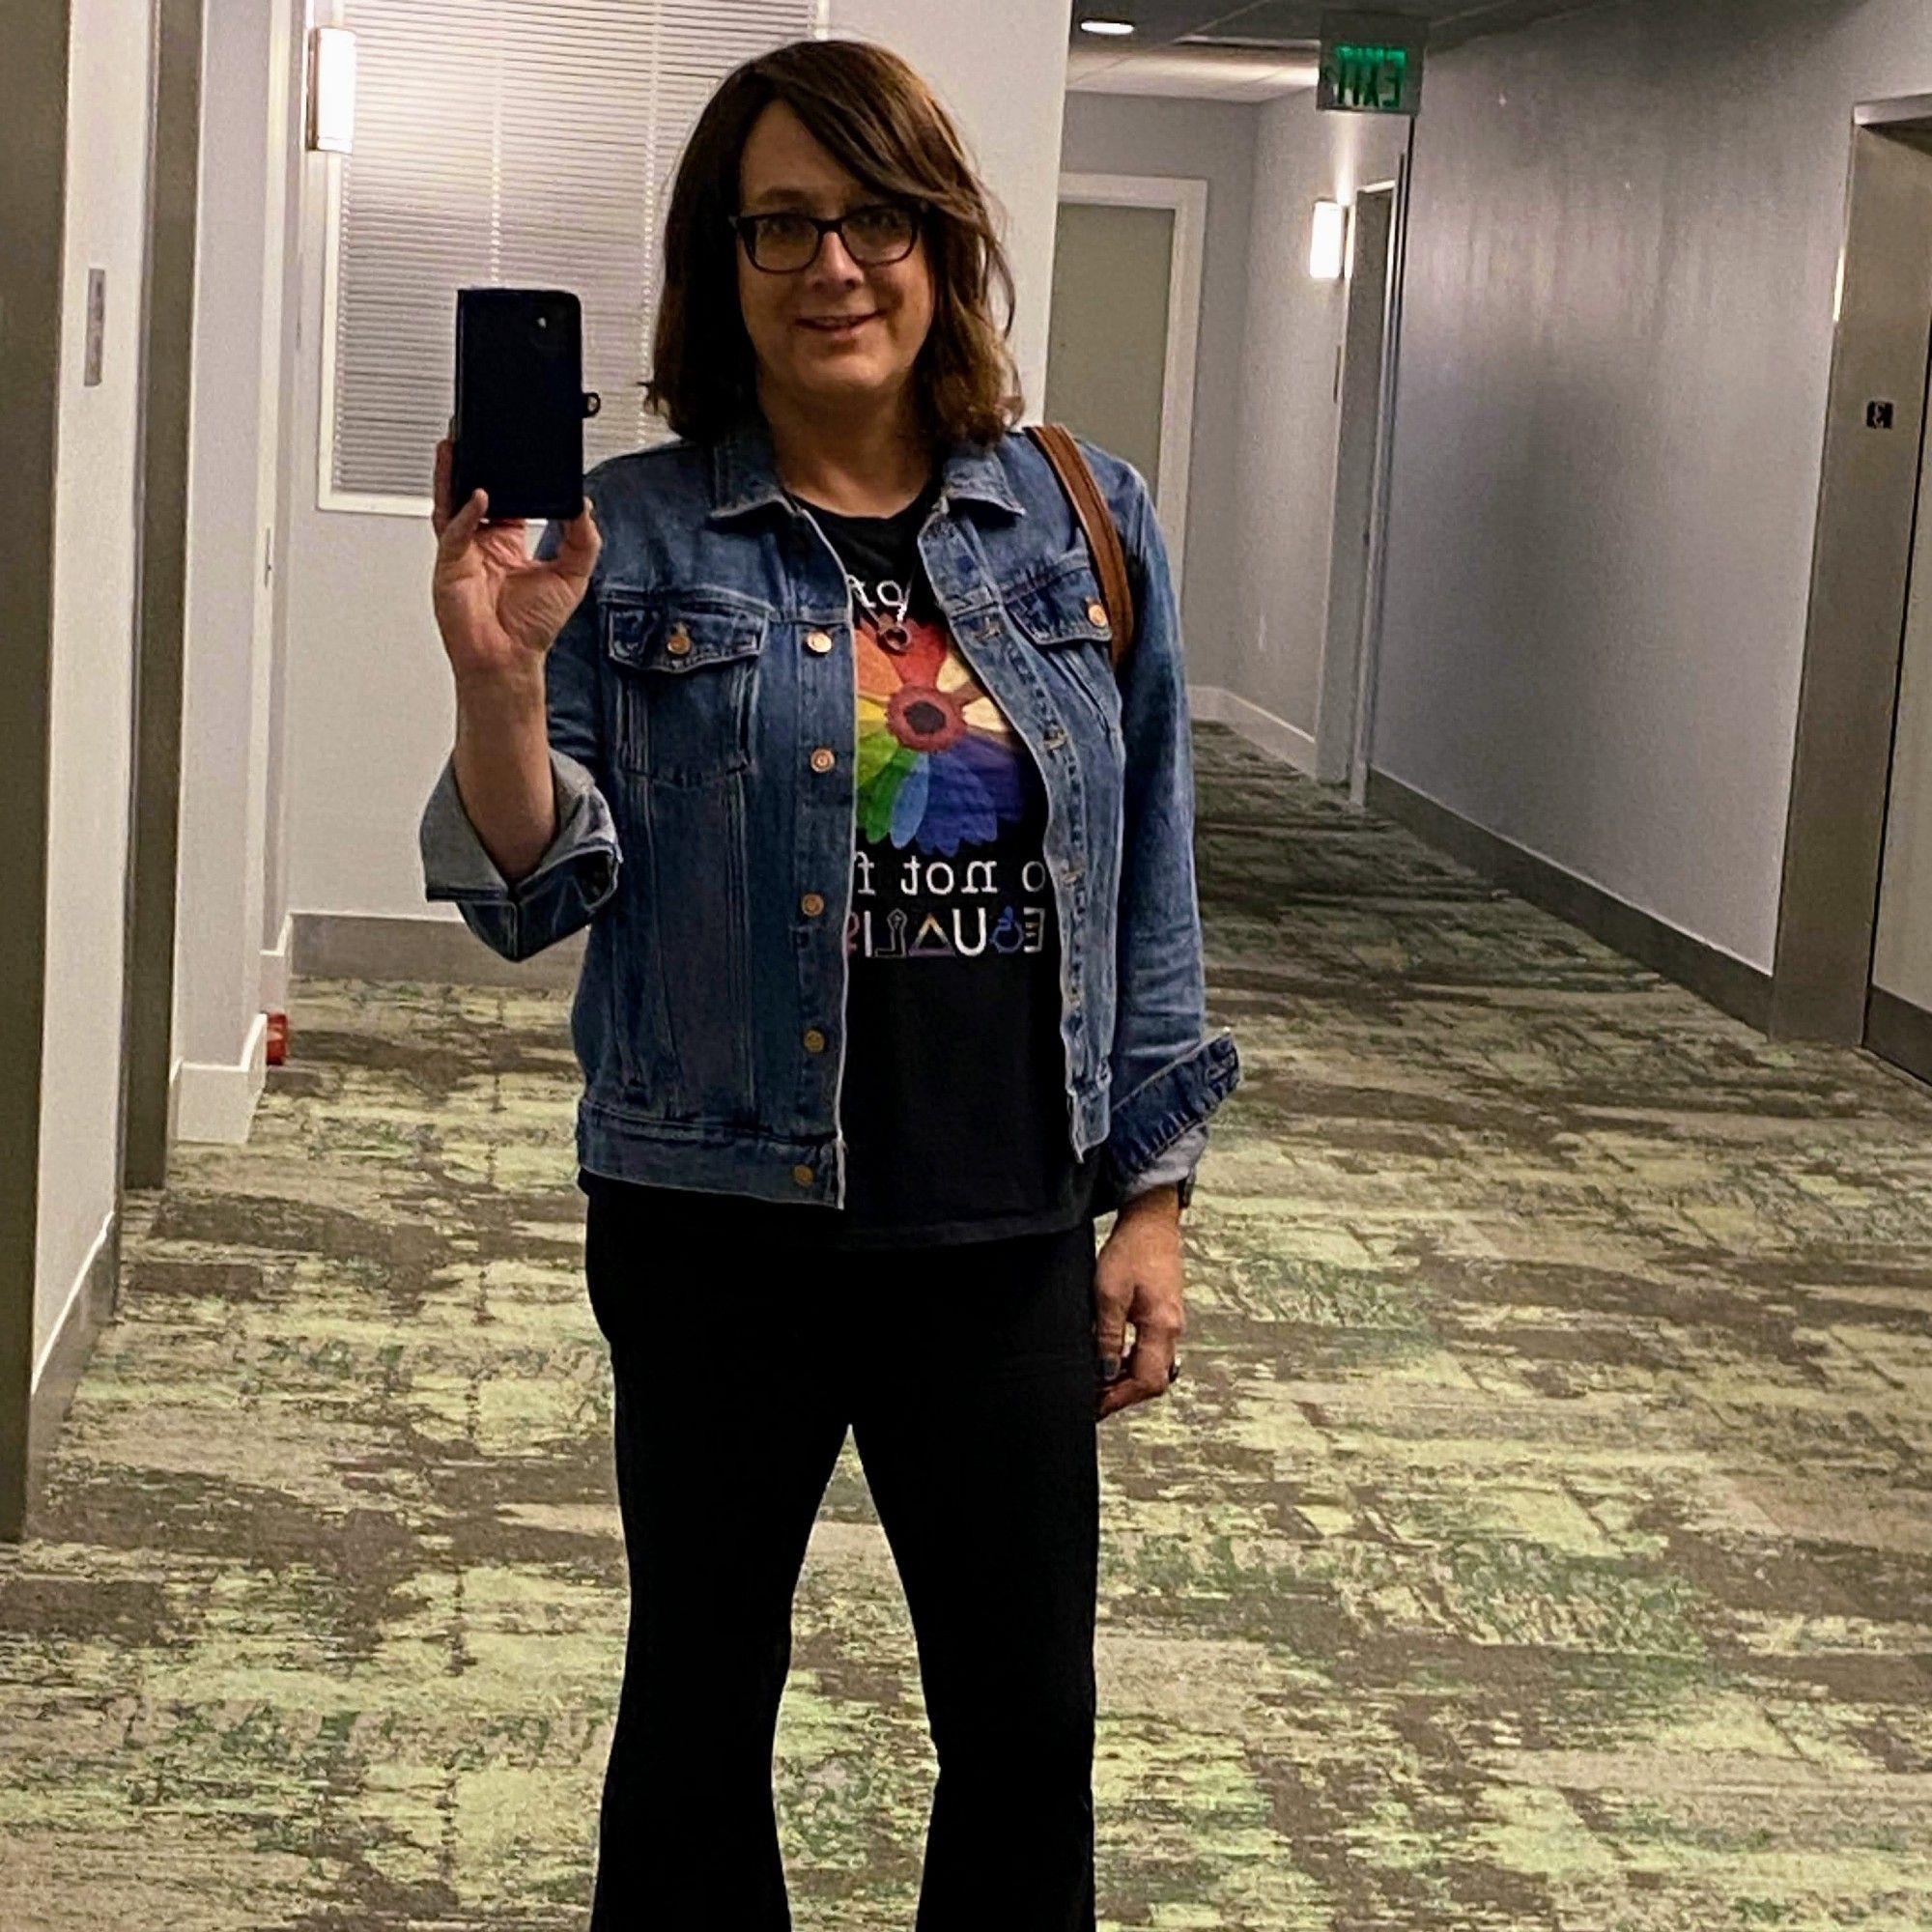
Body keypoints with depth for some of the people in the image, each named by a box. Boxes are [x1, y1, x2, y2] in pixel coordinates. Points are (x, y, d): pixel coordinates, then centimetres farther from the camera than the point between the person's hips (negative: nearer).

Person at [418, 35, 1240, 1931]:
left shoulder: (1086, 522, 1)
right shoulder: (637, 538, -5)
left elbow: (1146, 889, 6)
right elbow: (534, 900, -7)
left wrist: (1154, 1197, 4)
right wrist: (497, 682, -24)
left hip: (1007, 1233, 2)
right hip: (718, 1227, -1)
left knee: (1029, 1722, 11)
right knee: (700, 1693, 14)